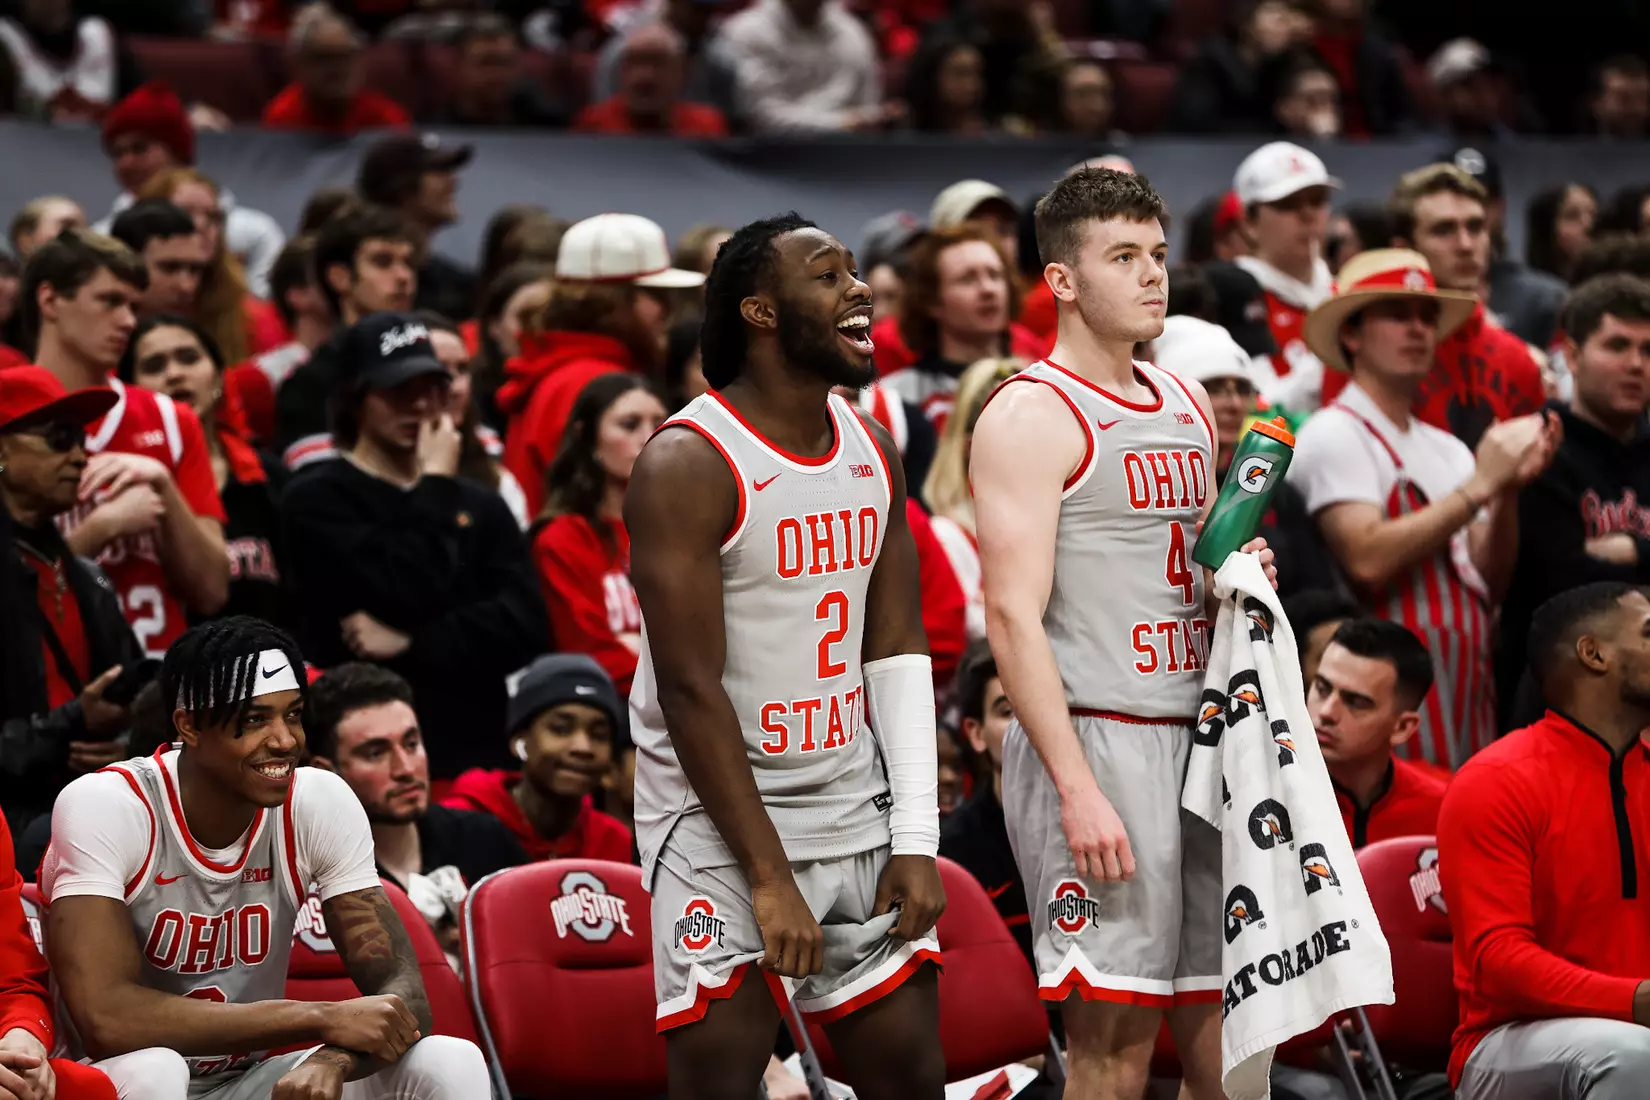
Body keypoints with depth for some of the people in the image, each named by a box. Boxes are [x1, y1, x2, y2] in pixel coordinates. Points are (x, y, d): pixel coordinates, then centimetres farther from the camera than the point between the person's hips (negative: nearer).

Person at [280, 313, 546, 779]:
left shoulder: (482, 507, 15)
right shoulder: (316, 500, 0)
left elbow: (523, 625, 0)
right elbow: (410, 594, -14)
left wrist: (410, 644, -12)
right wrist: (436, 486, -2)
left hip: (475, 756, 4)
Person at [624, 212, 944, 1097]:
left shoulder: (873, 451, 8)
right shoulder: (689, 463, -14)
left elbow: (897, 653, 8)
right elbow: (691, 689, -16)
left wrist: (916, 841, 0)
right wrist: (767, 880, -18)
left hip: (857, 808, 7)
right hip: (721, 820, -7)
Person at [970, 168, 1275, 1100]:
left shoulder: (1189, 408, 18)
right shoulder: (1031, 418, -6)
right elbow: (1014, 617, -13)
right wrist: (1079, 790, -20)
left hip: (1196, 737, 8)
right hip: (1092, 734, -8)